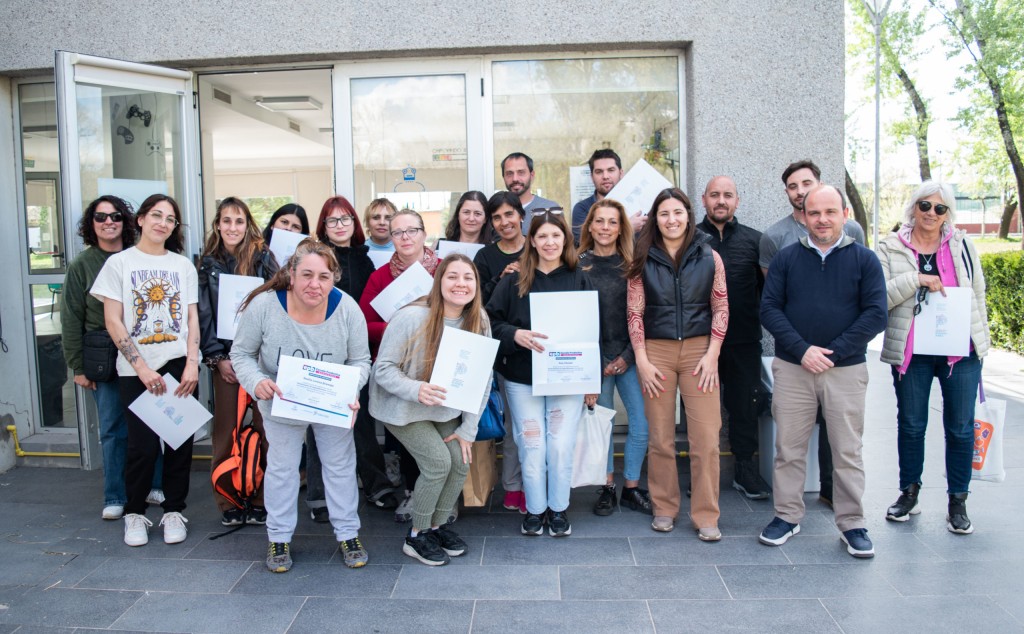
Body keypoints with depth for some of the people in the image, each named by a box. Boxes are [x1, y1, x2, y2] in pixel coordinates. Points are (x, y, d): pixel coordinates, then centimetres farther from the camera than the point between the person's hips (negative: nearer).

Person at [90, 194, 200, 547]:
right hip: (136, 370, -2)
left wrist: (191, 364, -6)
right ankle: (134, 513, 18)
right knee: (143, 444, -3)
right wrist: (142, 367, -10)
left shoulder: (183, 265, 10)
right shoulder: (119, 262, 3)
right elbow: (113, 322, -2)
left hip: (179, 365, 2)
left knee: (180, 439, 2)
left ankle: (174, 510, 18)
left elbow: (192, 319, 7)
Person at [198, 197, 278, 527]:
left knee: (265, 428, -2)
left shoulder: (263, 257, 3)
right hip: (224, 357, 2)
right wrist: (218, 357, -2)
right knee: (225, 430, 4)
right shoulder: (208, 263, 10)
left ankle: (264, 500, 7)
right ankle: (228, 503, 13)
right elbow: (203, 314, 7)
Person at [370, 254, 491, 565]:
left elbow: (481, 381, -6)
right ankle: (417, 536, 6)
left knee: (461, 460, -8)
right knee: (438, 461, -17)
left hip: (445, 407, 5)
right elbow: (384, 369, -21)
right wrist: (416, 389, -40)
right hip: (401, 407, -5)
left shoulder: (478, 322, -10)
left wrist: (468, 429, -8)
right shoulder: (411, 318, -26)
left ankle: (439, 525, 19)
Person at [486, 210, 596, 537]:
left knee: (561, 447, -1)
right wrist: (515, 335, -20)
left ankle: (559, 509, 19)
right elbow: (491, 321, 0)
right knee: (531, 448, 3)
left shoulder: (579, 280, 4)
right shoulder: (514, 281, 4)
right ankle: (535, 509, 22)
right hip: (522, 378, 0)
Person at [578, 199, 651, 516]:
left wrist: (628, 356, -5)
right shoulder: (578, 266, 2)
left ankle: (631, 488, 17)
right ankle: (607, 487, 21)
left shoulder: (631, 266, 6)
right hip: (595, 358, -1)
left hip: (628, 356, 2)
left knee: (642, 424, -1)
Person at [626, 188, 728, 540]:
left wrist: (712, 354, -3)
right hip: (656, 351, 0)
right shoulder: (643, 260, 4)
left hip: (699, 350, 0)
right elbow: (634, 312, 3)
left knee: (706, 438, -3)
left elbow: (720, 309, 6)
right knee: (660, 438, 5)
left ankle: (706, 516, 9)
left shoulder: (709, 258, 5)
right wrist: (642, 360, -3)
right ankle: (664, 509, 20)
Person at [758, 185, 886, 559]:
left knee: (848, 451, 6)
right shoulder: (786, 258, 4)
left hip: (846, 370, -1)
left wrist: (833, 352, -12)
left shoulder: (864, 259, 2)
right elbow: (769, 308, -1)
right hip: (792, 369, 1)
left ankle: (852, 524, 19)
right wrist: (802, 350, -13)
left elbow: (875, 314, -4)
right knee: (788, 448, 7)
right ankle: (787, 516, 21)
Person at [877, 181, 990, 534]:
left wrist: (980, 339, 12)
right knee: (911, 425, 9)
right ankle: (909, 492, 25)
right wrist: (916, 279, -19)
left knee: (960, 427, 4)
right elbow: (879, 297, -10)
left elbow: (978, 295, 14)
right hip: (912, 352, -1)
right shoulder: (891, 248, 1)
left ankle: (957, 501, 18)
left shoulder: (962, 245, 7)